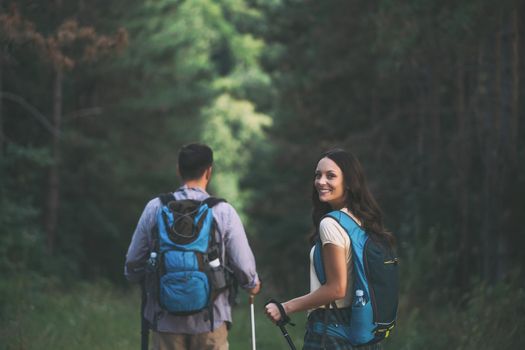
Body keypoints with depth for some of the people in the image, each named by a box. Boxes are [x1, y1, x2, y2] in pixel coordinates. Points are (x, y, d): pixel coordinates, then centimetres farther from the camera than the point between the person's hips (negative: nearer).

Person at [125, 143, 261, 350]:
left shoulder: (155, 208, 0)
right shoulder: (223, 211, -6)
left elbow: (133, 263, 7)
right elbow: (243, 266, -3)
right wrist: (252, 285, 20)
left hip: (165, 318, 2)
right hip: (210, 318, -2)